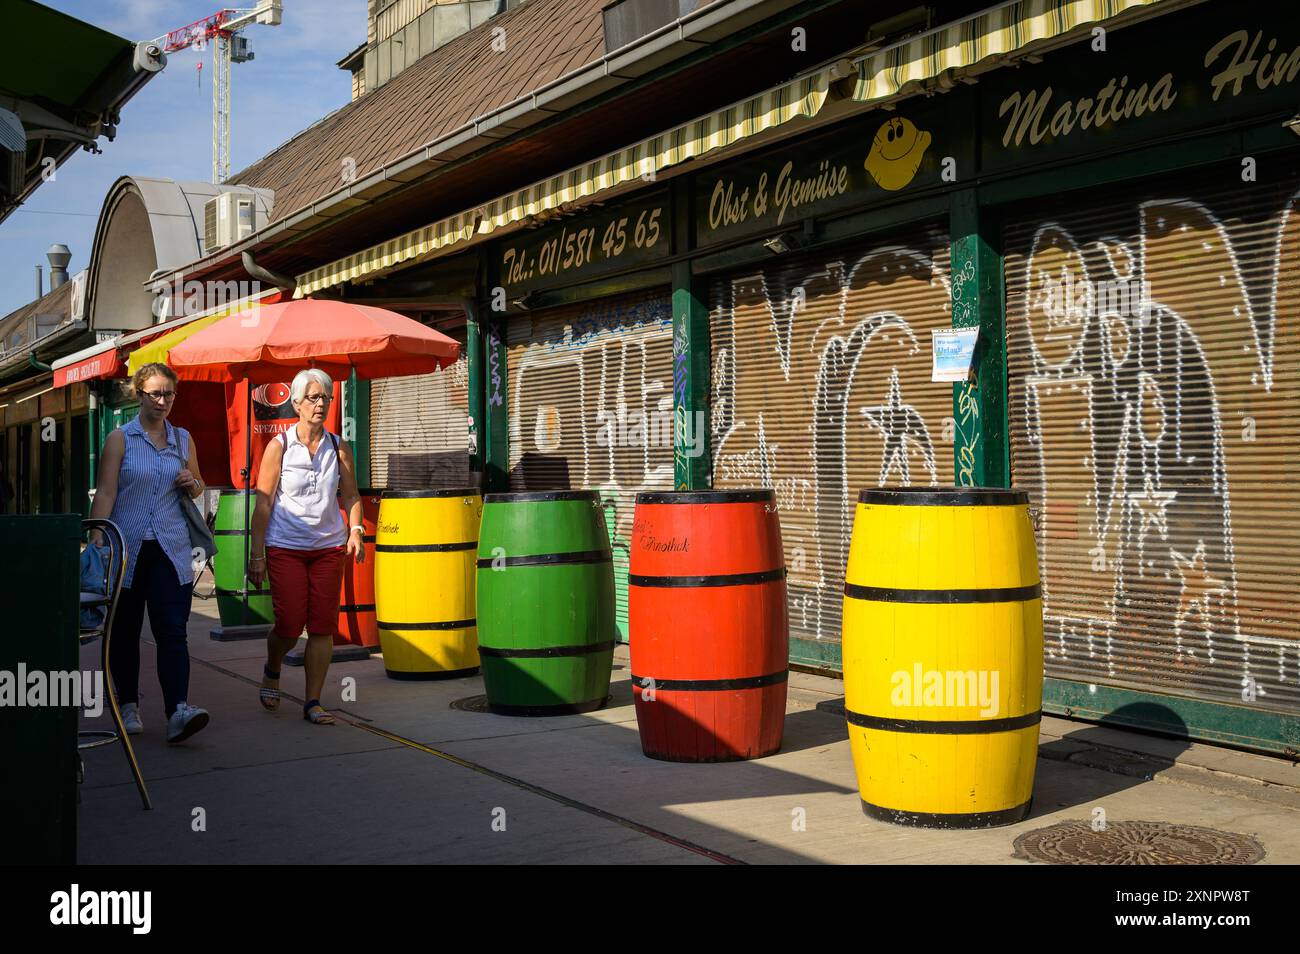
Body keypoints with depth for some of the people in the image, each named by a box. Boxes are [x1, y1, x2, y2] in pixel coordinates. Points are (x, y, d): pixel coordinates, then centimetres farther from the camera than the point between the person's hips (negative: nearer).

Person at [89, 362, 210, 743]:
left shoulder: (183, 439, 11)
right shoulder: (120, 439, 0)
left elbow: (198, 488, 24)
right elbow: (105, 493, -6)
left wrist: (191, 483, 0)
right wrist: (97, 543, -16)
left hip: (170, 549, 2)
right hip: (127, 547, -1)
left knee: (172, 630, -10)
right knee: (125, 630, 8)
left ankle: (177, 711, -18)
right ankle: (128, 705, 23)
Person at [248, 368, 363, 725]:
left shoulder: (339, 448, 6)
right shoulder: (279, 446, -2)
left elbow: (351, 495, 13)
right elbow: (263, 502, -3)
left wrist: (355, 529, -7)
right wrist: (256, 555, -6)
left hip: (329, 547, 3)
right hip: (285, 547, -3)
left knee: (324, 625, -1)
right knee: (290, 624, -4)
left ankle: (313, 702, 9)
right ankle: (271, 671, 30)